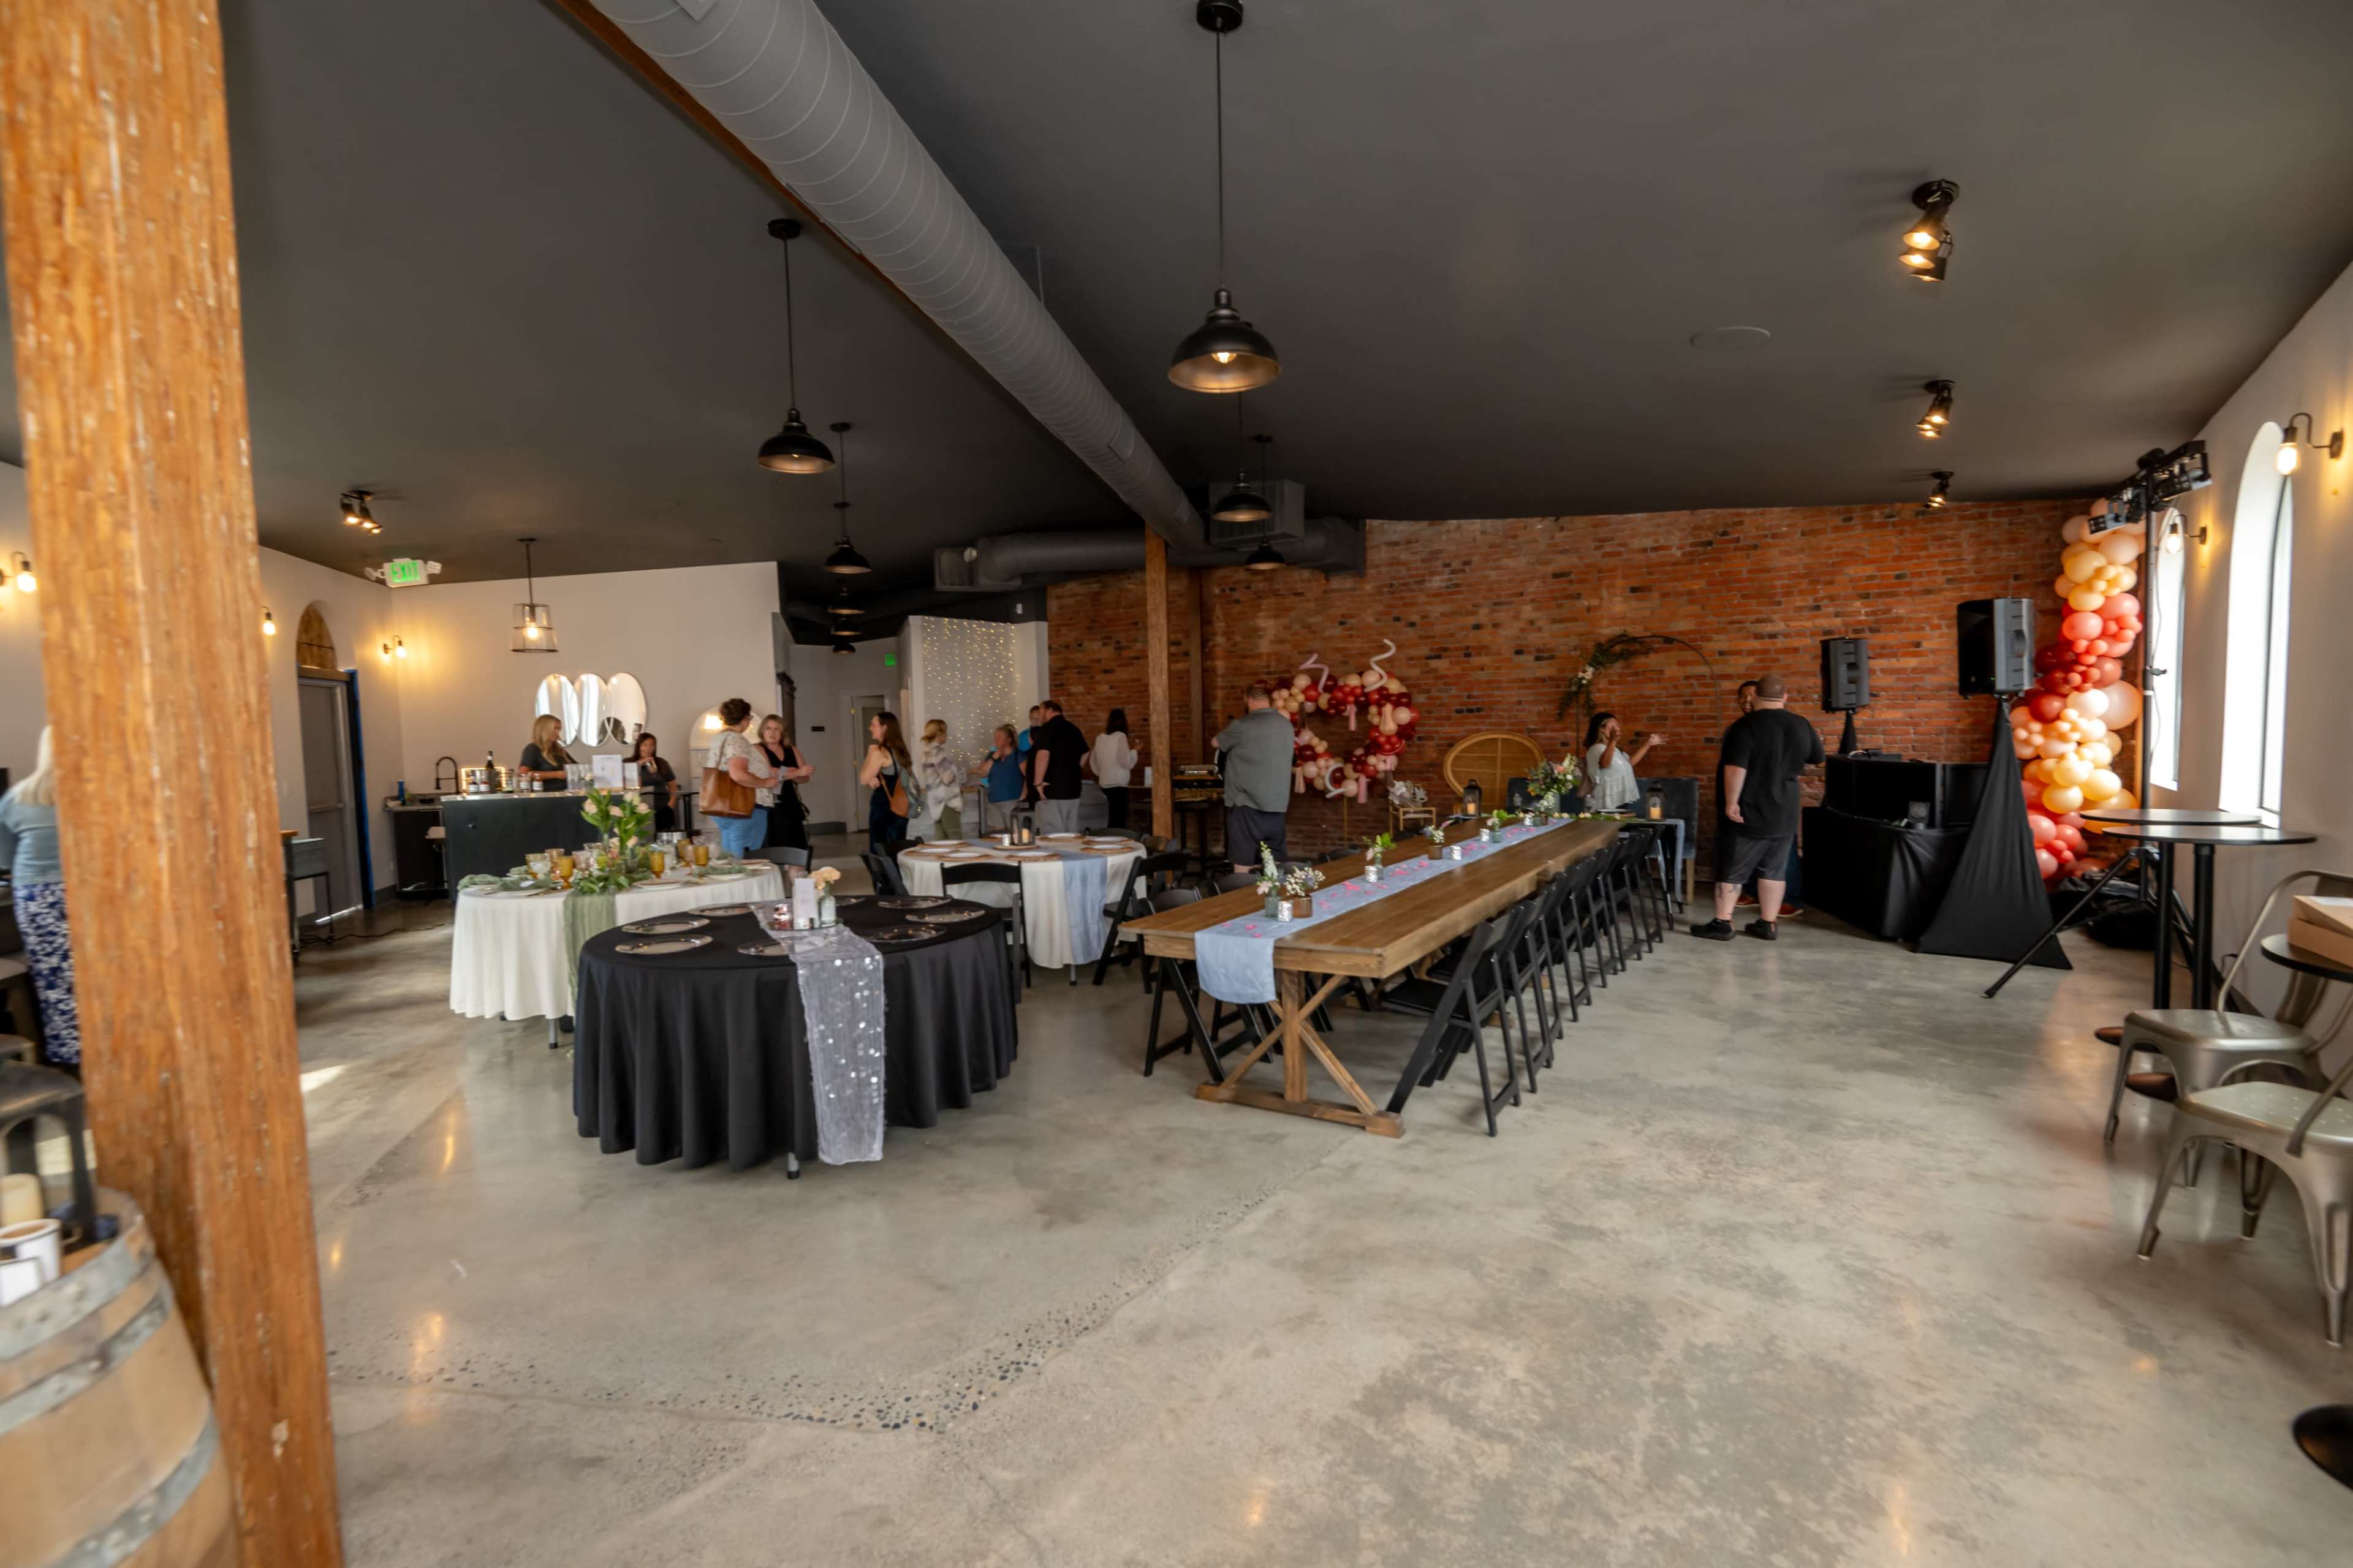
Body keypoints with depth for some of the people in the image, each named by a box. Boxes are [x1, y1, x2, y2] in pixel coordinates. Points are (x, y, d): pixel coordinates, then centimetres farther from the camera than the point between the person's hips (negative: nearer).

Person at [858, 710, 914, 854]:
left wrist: (870, 753, -1)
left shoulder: (879, 752, -15)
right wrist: (872, 780, 2)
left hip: (884, 809, -8)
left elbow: (863, 779, -7)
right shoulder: (899, 750, 10)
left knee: (880, 854, -2)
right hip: (900, 809, 8)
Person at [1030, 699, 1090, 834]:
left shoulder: (1047, 728, -11)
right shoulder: (1073, 729, 14)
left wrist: (1038, 782, -18)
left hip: (1052, 791, -8)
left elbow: (1043, 754, -23)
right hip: (1073, 789, 8)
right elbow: (1085, 754, 24)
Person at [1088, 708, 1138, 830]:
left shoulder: (1100, 738, 9)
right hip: (1118, 784, -7)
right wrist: (1134, 750, 2)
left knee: (1114, 819, 12)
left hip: (1105, 784, 7)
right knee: (1119, 820, -6)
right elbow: (1127, 762, -13)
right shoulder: (1120, 736, -10)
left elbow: (1093, 761, 18)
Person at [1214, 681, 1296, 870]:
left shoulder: (1242, 726, -11)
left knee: (1244, 869, 0)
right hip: (1277, 805, 6)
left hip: (1247, 805, -6)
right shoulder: (1286, 725, 6)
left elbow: (1216, 743, 6)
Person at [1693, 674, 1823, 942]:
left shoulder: (1746, 726, -15)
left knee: (1732, 869, 2)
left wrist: (1731, 802, -15)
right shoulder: (1802, 726, 3)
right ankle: (1767, 924, 14)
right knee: (1774, 870, 11)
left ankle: (1722, 924, 4)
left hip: (1751, 812, -5)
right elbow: (1817, 761, 18)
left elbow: (1736, 769, -22)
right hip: (1785, 812, 5)